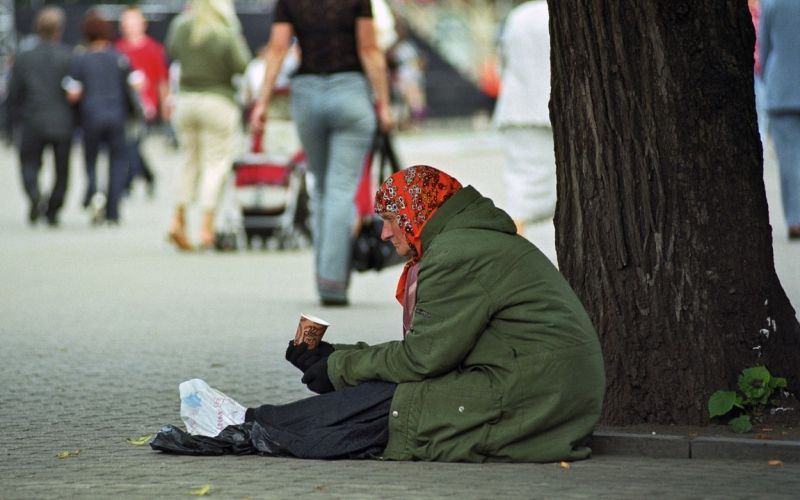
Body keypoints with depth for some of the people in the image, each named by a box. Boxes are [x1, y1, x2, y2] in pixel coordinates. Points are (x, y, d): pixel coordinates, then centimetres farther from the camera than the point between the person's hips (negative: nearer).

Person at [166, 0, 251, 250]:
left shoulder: (181, 28, 1)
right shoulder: (225, 34, -15)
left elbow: (172, 54, 15)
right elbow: (241, 66, -12)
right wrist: (237, 39, 1)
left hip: (185, 101, 5)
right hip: (217, 101, -5)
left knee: (191, 160, 17)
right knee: (216, 164, 0)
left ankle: (178, 219, 10)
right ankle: (207, 226, -6)